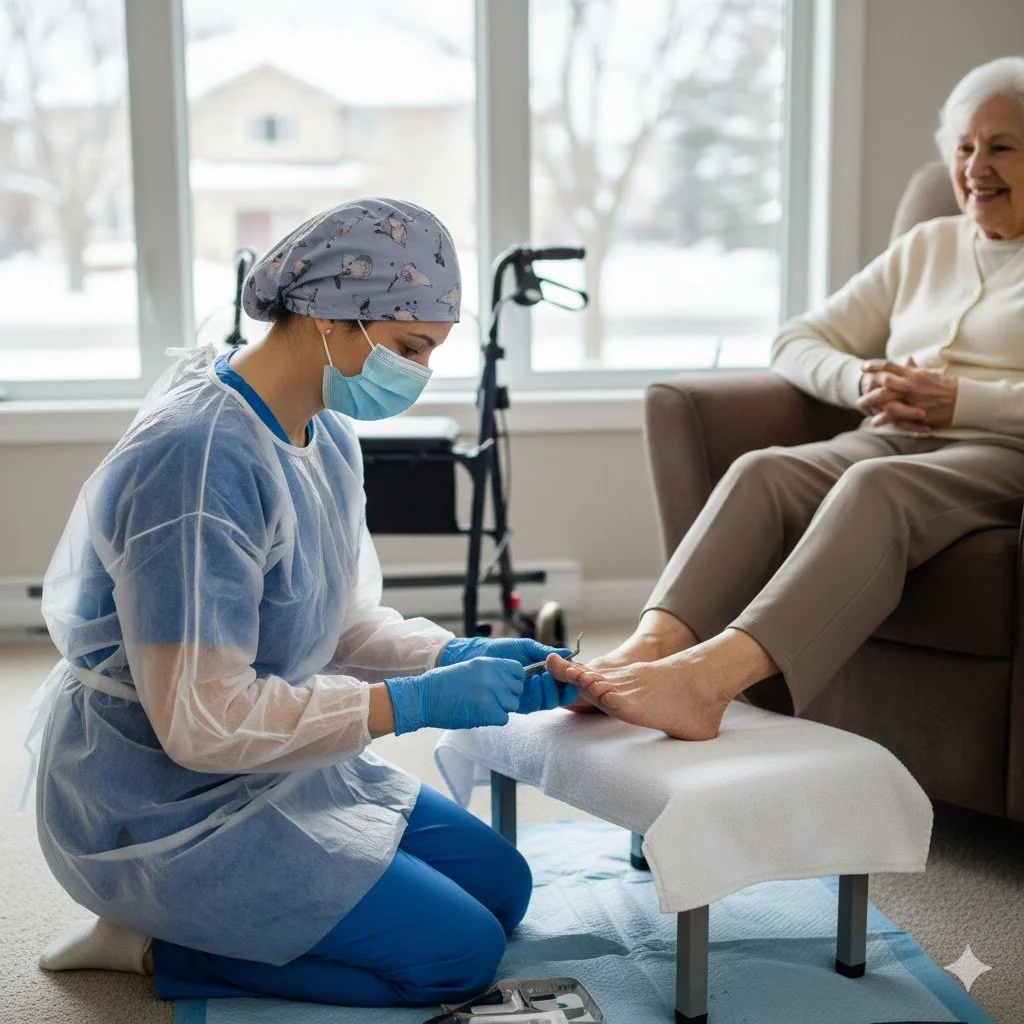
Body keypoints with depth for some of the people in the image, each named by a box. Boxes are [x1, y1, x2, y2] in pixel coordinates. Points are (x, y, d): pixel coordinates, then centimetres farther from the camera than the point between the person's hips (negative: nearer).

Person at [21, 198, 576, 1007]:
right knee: (462, 951, -8)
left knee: (502, 884, 12)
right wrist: (415, 704, -27)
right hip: (169, 811, -10)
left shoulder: (328, 437, 0)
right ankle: (154, 949, 1)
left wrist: (457, 657, -9)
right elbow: (200, 721, -29)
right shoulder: (201, 457, -29)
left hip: (282, 768, 10)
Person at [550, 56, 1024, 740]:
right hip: (891, 439, 5)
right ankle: (650, 649, -47)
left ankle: (710, 674, -57)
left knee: (877, 486, -38)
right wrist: (860, 381, -3)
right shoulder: (925, 247, 27)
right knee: (764, 471, -28)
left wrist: (961, 398, -14)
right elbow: (797, 342, 19)